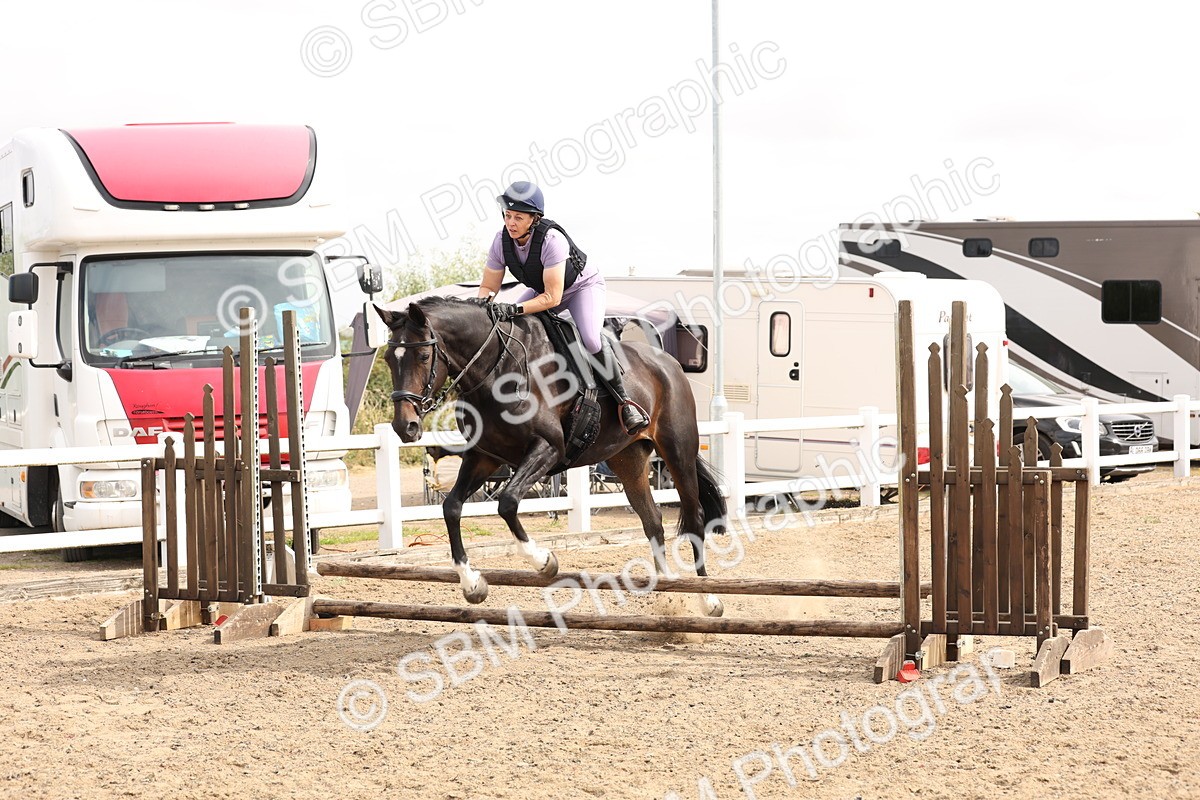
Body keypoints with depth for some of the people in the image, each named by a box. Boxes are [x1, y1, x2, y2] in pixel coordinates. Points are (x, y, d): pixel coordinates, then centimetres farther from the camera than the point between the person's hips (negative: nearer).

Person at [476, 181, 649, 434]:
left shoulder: (551, 240, -38)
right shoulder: (502, 241, -20)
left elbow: (552, 298, -38)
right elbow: (488, 286, -10)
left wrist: (514, 309, -49)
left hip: (583, 285, -7)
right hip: (541, 289, 7)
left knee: (590, 338, -31)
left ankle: (624, 401, -15)